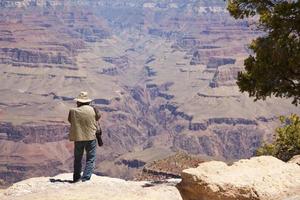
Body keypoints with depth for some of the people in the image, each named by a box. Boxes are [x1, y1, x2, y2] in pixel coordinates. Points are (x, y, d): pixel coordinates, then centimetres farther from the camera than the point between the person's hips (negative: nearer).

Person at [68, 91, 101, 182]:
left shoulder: (73, 111, -7)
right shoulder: (93, 110, -8)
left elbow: (70, 120, 8)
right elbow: (98, 117, 8)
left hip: (78, 138, 2)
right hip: (90, 137, -2)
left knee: (77, 159, 17)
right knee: (90, 159, 7)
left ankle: (76, 177, 22)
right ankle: (86, 177, -3)